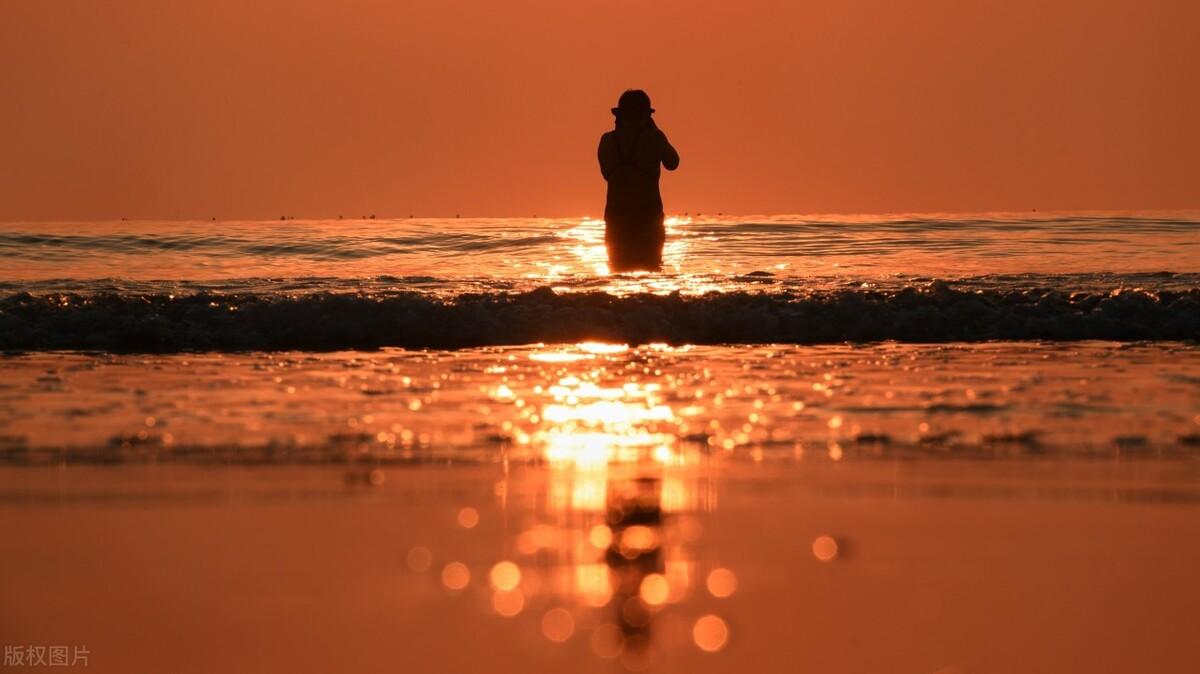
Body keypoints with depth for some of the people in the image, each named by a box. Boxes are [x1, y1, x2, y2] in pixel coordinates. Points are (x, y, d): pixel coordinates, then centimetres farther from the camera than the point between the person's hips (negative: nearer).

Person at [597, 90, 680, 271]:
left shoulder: (608, 141, 0)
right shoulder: (653, 137, -6)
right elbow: (672, 163, 11)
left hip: (617, 216, 2)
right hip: (648, 214, -2)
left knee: (619, 270, 5)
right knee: (649, 270, 3)